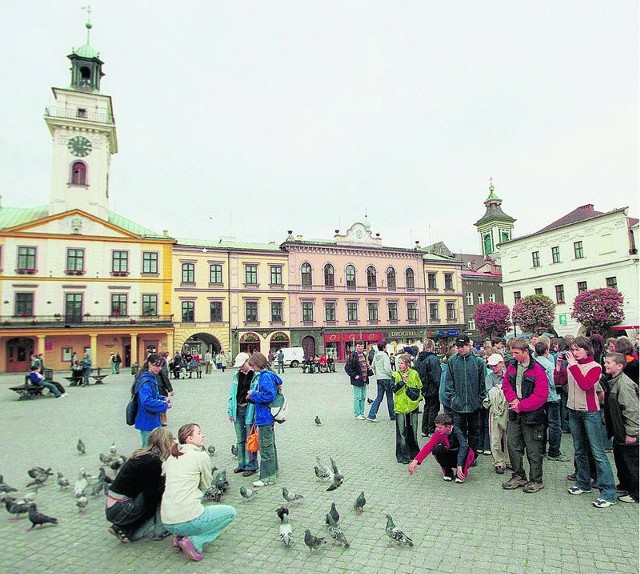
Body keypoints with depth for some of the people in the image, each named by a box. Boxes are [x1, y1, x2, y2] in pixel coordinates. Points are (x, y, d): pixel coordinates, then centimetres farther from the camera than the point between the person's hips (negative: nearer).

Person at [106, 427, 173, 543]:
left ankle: (123, 529, 12)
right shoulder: (154, 462, -20)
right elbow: (149, 497, -15)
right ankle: (160, 531, 4)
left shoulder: (141, 454, 8)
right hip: (120, 510, -8)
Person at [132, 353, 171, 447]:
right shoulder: (145, 381, -22)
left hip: (154, 419, 9)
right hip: (147, 422, -9)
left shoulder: (153, 377, 7)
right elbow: (146, 401, -32)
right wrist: (164, 405, -22)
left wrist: (163, 398, 2)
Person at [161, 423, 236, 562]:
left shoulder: (170, 458, 10)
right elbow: (206, 485, 4)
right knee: (231, 512, 12)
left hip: (167, 523, 7)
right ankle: (195, 542, -3)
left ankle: (180, 537, 15)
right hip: (188, 520, -7)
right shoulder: (201, 456, -8)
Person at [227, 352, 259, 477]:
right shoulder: (236, 376, 9)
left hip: (250, 410, -6)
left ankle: (251, 466, 15)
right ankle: (242, 464, 29)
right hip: (238, 410, 6)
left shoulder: (256, 376, -10)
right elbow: (232, 394, 13)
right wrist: (230, 411, 10)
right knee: (240, 440, 16)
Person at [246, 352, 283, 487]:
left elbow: (269, 395, -27)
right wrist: (252, 397, 4)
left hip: (264, 417, -10)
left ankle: (268, 477, 5)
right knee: (270, 445, 20)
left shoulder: (265, 376, -18)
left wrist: (253, 394, -16)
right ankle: (273, 470, 33)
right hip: (267, 416, 10)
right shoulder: (266, 375, 11)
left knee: (266, 447, -2)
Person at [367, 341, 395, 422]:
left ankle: (371, 415, 1)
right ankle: (392, 416, 20)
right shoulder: (385, 356, -15)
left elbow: (373, 366, 13)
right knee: (390, 398, 8)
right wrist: (392, 374, -7)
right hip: (386, 379, -7)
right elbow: (387, 368, -21)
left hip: (378, 379, 7)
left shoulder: (375, 356, 7)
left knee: (379, 397, 9)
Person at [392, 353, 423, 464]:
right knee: (402, 433, 1)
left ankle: (414, 453, 29)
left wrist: (418, 397, 3)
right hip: (400, 407, -2)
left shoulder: (414, 374, 1)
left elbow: (419, 387, 14)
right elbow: (394, 389, -14)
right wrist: (403, 381, -24)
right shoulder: (396, 374, -4)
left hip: (412, 406, 2)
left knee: (413, 431, 13)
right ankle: (403, 456, 11)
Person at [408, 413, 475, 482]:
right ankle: (448, 472, -4)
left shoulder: (457, 432, -30)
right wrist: (416, 461, -43)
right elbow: (429, 446, -30)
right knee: (436, 449, -28)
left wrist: (459, 465, -57)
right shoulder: (439, 433, -20)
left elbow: (464, 446, -46)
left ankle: (462, 473, -9)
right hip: (448, 456, 3)